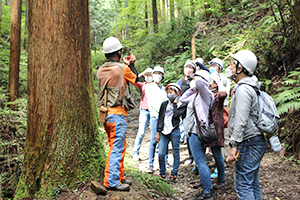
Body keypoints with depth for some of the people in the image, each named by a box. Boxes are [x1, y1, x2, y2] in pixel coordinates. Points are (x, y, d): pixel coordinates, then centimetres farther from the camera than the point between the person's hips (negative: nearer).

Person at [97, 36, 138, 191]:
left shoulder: (101, 70, 8)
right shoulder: (123, 68, -11)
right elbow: (135, 79, 7)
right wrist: (132, 64, 22)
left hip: (105, 113, 8)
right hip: (118, 113, -8)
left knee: (115, 146, 16)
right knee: (117, 147, -3)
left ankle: (119, 177, 25)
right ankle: (112, 181, -1)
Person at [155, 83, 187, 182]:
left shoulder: (182, 105, 4)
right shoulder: (164, 104, 12)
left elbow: (176, 115, -14)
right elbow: (160, 118, 13)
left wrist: (175, 103, -8)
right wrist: (158, 132, 10)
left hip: (174, 132, -3)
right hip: (164, 132, 3)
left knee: (176, 153, 4)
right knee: (161, 154, -2)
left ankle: (174, 174, 17)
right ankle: (162, 173, 17)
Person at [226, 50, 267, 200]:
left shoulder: (243, 89, -17)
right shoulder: (248, 87, 16)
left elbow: (241, 121, -23)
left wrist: (234, 145, -22)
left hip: (249, 144, -10)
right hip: (256, 141, 10)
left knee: (243, 185, -4)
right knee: (253, 182, 16)